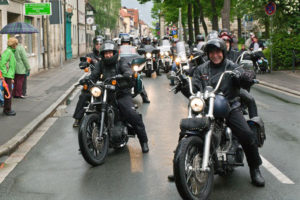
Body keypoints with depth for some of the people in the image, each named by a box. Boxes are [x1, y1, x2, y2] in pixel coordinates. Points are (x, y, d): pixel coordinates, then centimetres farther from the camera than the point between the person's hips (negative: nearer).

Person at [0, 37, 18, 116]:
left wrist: (12, 78, 20)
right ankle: (7, 110, 3)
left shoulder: (11, 52, 16)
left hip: (9, 76, 9)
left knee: (7, 92, 15)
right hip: (7, 76, -9)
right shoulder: (8, 52, -13)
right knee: (8, 93, -3)